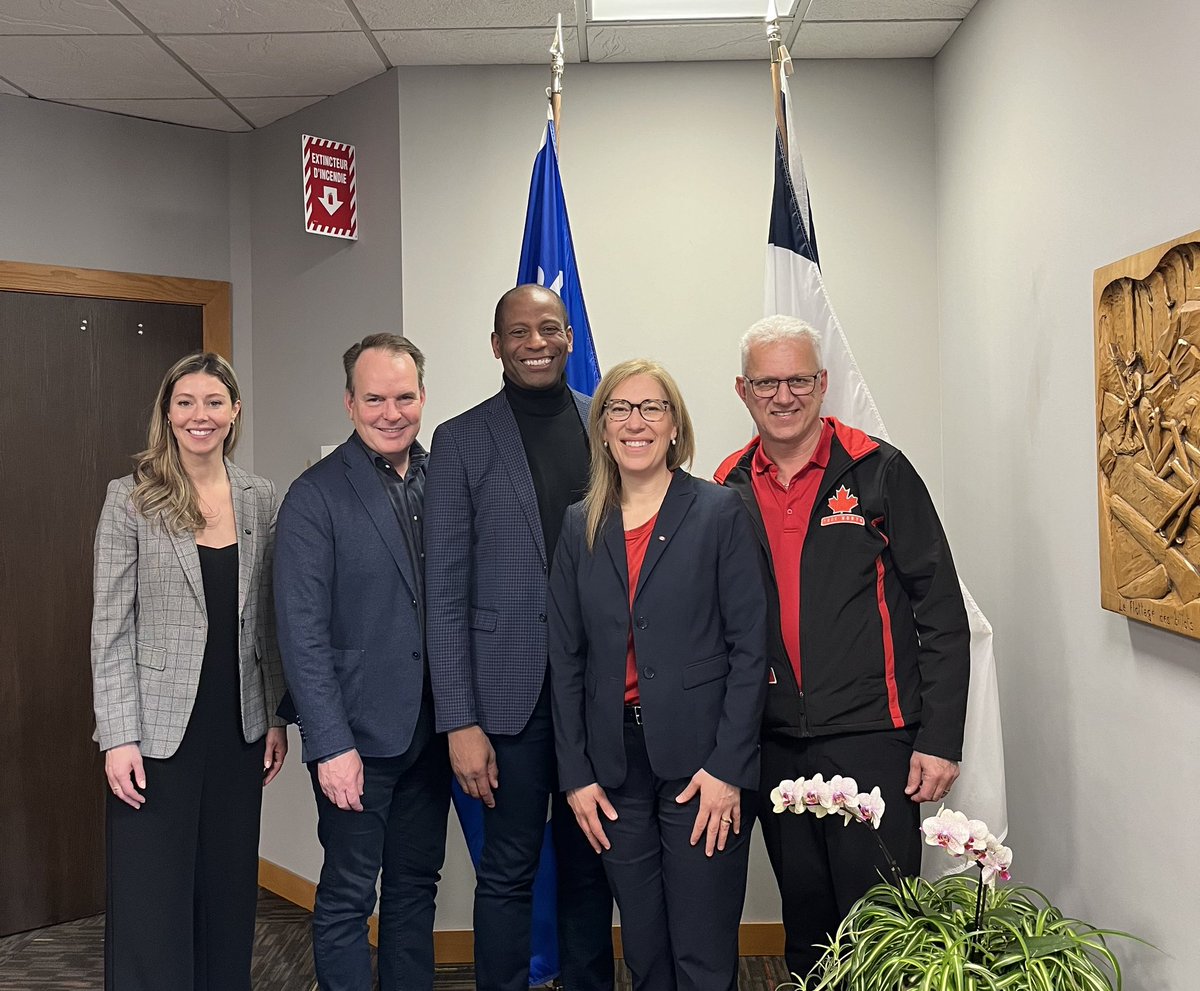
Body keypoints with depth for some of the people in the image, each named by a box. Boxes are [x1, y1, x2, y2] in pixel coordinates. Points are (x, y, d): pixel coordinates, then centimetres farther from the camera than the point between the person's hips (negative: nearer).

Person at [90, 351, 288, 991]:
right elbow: (110, 627, -7)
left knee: (230, 892, 13)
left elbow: (266, 620, 9)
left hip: (240, 727, 4)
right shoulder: (131, 498, -6)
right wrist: (118, 737, -12)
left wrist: (276, 716, 7)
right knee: (151, 905, 3)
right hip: (158, 729, -3)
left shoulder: (259, 498, 5)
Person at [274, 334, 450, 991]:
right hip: (358, 736, -5)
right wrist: (330, 744, -17)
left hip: (432, 730, 5)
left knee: (416, 887, 17)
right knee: (347, 898, 6)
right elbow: (302, 633, -12)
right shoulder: (315, 497, -9)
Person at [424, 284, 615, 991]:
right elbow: (447, 589, -3)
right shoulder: (461, 441, 0)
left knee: (590, 865, 14)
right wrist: (459, 721, -8)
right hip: (510, 689, -2)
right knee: (509, 872, 7)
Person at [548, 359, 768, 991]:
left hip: (703, 762, -3)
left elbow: (749, 647, -6)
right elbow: (566, 658, 8)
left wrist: (728, 768, -12)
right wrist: (575, 773, 2)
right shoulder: (581, 527, 8)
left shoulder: (719, 513, -3)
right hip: (615, 765, 4)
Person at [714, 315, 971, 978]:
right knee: (805, 921, 16)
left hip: (872, 741, -3)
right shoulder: (728, 493, 6)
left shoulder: (878, 471, -4)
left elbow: (943, 612, -4)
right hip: (775, 749, 4)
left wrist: (939, 739, -9)